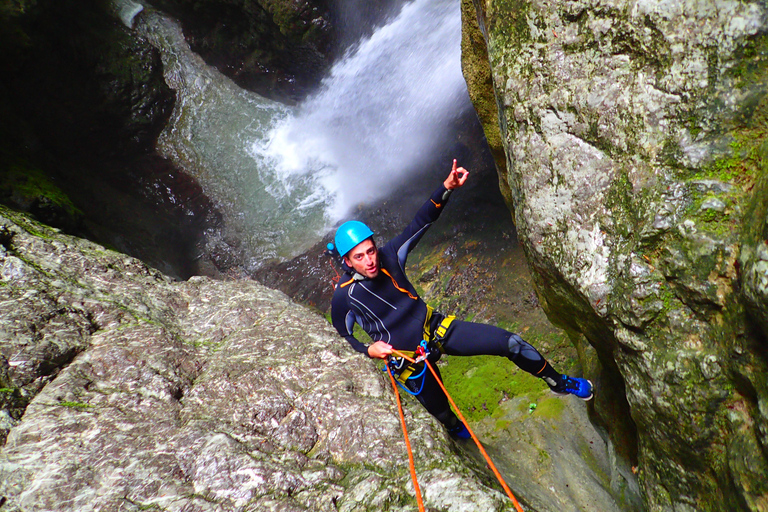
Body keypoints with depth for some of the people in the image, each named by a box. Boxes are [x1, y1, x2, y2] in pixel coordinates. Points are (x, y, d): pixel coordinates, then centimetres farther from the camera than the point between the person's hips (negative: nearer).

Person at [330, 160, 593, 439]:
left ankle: (559, 383, 25)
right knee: (441, 412, 19)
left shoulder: (389, 256, -11)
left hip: (436, 328, 3)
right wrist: (369, 350, -23)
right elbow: (342, 338, -5)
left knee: (511, 343, -5)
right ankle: (456, 429, 62)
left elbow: (422, 221, -10)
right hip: (409, 359, -2)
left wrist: (447, 188, -24)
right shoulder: (344, 296, -19)